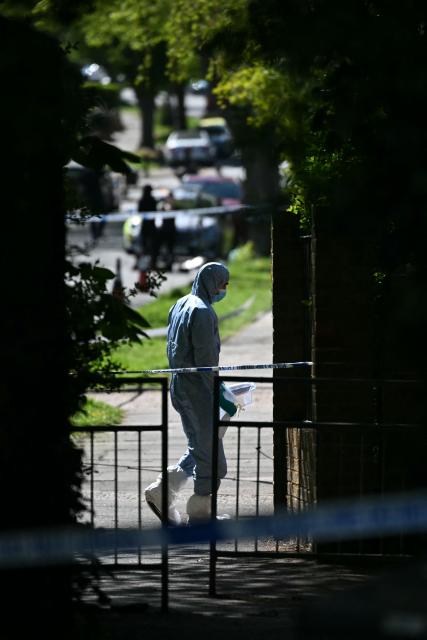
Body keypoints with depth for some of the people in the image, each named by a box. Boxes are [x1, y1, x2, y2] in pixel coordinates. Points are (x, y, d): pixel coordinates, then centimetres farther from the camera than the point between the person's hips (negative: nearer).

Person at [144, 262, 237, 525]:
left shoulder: (181, 305, 12)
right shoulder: (202, 311, -17)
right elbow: (205, 359, -21)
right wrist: (220, 396, -17)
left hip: (179, 386, 9)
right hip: (198, 389, -9)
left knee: (197, 448, 17)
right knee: (210, 452, 1)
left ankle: (162, 492, 9)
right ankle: (200, 511, 7)